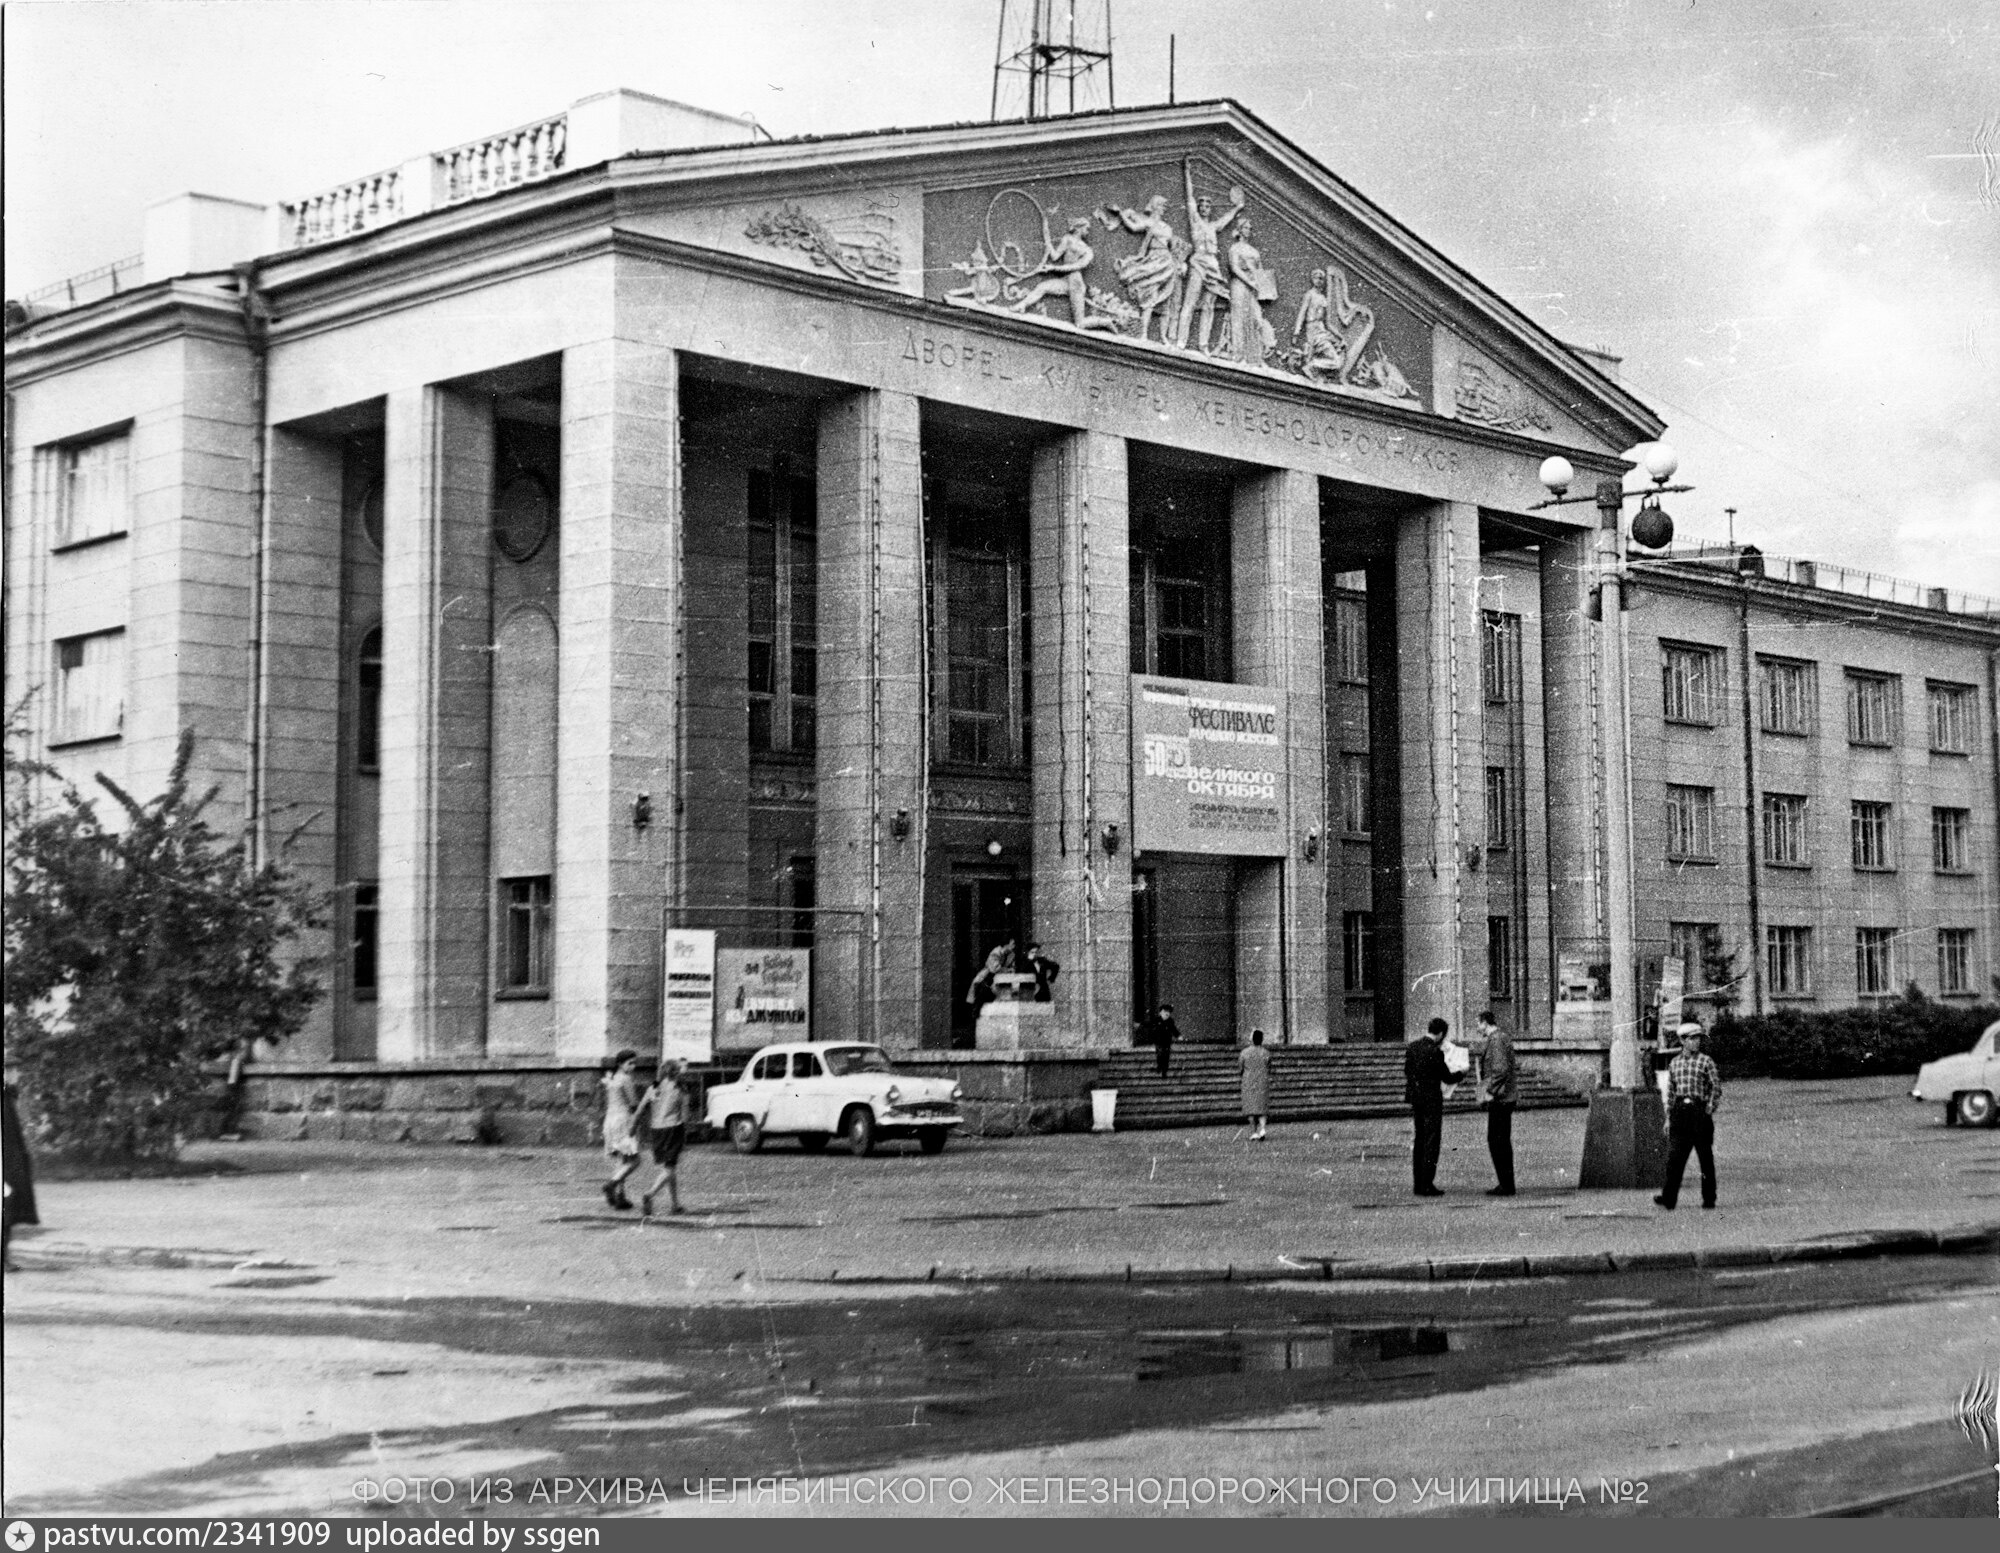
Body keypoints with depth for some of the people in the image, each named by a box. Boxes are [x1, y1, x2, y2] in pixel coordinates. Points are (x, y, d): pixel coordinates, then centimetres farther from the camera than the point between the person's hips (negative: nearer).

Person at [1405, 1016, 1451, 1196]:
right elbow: (1447, 1078, -9)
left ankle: (1419, 1183, 17)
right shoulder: (1435, 1052, -18)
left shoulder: (1412, 1046, 4)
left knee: (1420, 1141, 14)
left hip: (1416, 1098, 8)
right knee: (1432, 1142, -3)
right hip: (1432, 1099, -8)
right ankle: (1426, 1186, -5)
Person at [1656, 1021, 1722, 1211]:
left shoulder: (1706, 1061, 1)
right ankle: (1669, 1199, -7)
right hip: (1680, 1111, 3)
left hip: (1700, 1110, -3)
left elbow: (1717, 1087, -1)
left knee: (1706, 1158, 3)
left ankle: (1709, 1199, 11)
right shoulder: (1674, 1063, 12)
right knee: (1674, 1156, -5)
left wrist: (1710, 1108, -11)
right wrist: (1668, 1117, 13)